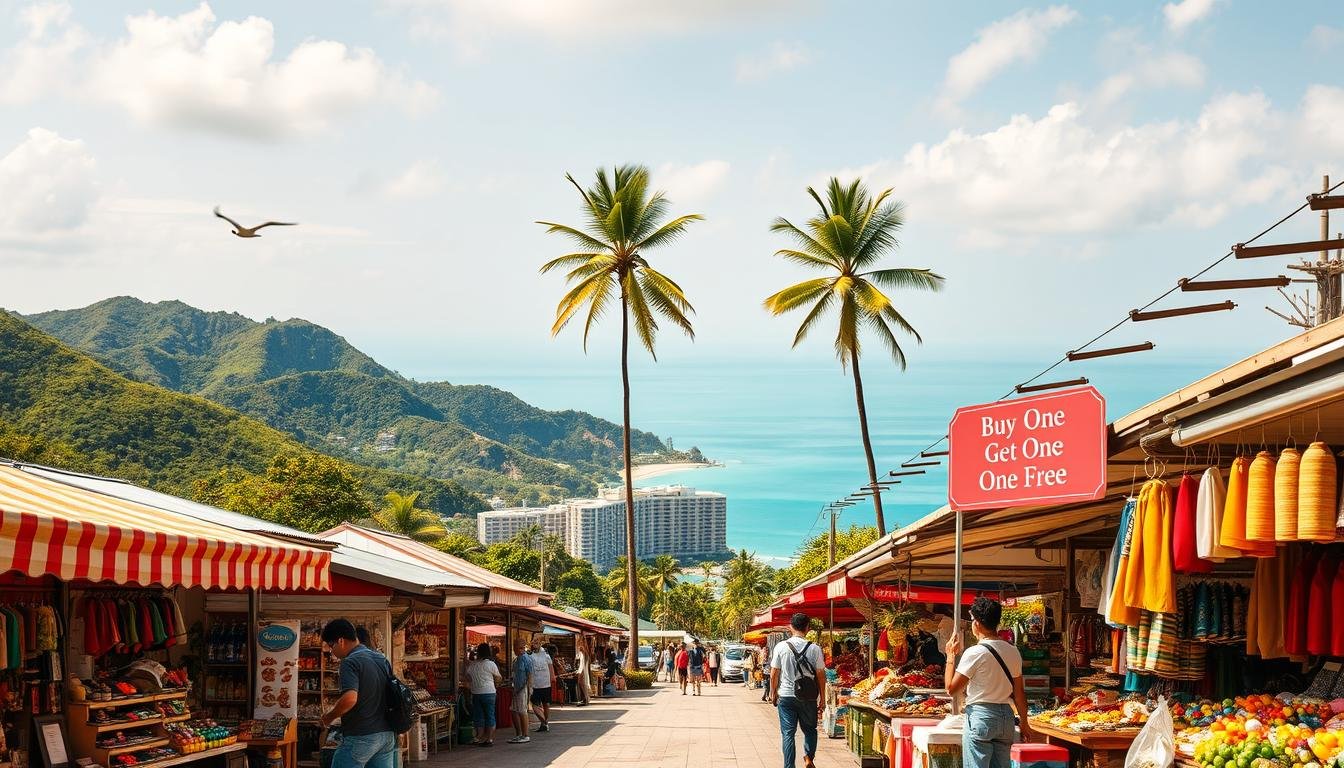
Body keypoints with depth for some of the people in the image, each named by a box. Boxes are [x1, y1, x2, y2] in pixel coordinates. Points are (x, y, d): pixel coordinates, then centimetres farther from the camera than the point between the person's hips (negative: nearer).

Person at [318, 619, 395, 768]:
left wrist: (329, 717, -10)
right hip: (387, 734, 8)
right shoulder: (382, 659, 12)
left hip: (360, 737, -8)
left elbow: (350, 699, -26)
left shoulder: (350, 662, -13)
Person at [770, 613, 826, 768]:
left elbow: (774, 674, 0)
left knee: (788, 733, 5)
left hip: (786, 696, 0)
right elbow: (821, 675, -2)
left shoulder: (781, 647, -5)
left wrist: (773, 693, 15)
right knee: (810, 729, 18)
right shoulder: (815, 649, -7)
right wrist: (822, 698, 8)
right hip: (808, 697, 0)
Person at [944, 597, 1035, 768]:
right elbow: (1019, 692, 11)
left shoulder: (975, 653, -13)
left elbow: (951, 688, -10)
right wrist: (1024, 723, 20)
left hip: (980, 716, -6)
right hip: (1006, 715, 6)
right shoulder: (1013, 651, 6)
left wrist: (951, 656, 1)